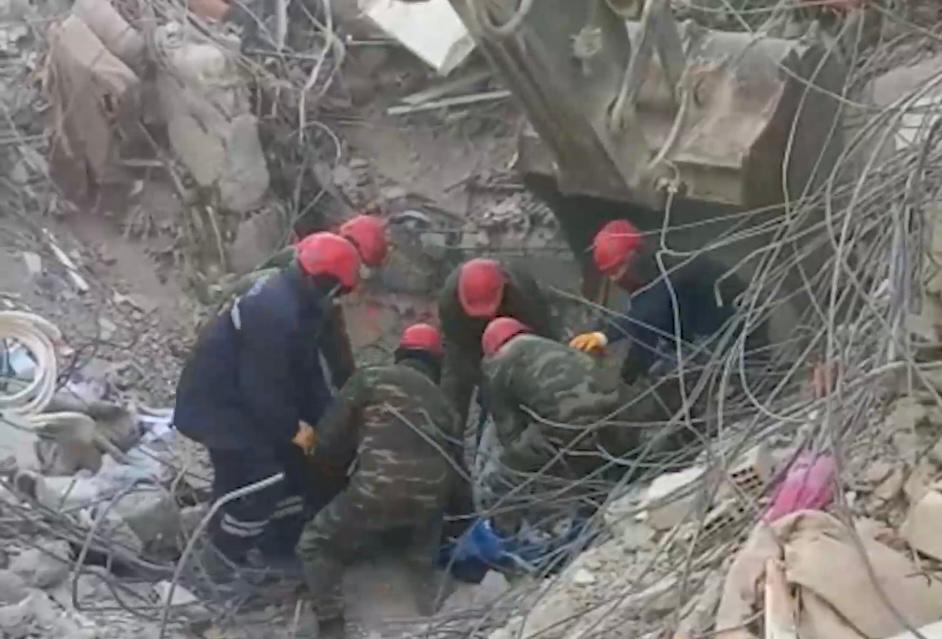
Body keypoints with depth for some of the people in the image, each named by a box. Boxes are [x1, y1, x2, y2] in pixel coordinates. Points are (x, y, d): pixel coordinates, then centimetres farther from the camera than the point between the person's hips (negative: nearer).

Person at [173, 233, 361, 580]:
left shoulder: (297, 301, 1)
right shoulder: (275, 314, -31)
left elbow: (305, 366, 9)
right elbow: (263, 388, -27)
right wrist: (293, 428, -13)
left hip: (243, 394, 11)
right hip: (217, 400, -10)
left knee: (292, 462, 15)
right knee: (259, 481, -11)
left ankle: (281, 548, 30)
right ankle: (223, 560, 7)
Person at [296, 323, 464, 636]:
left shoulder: (370, 378, 13)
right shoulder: (441, 400, 26)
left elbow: (327, 440, 10)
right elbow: (454, 461, 26)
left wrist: (357, 452, 31)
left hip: (377, 491, -4)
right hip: (430, 496, 4)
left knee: (315, 545, 19)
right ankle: (425, 583, 27)